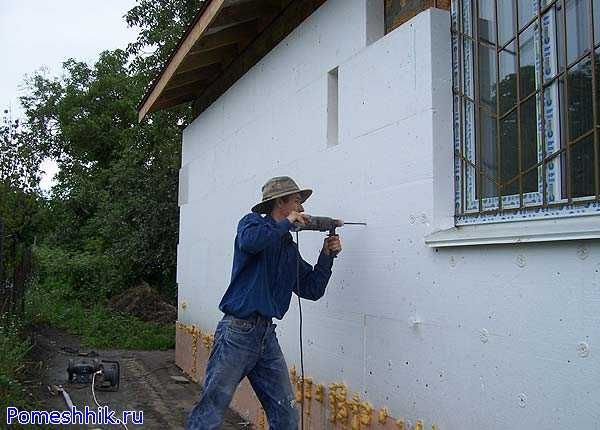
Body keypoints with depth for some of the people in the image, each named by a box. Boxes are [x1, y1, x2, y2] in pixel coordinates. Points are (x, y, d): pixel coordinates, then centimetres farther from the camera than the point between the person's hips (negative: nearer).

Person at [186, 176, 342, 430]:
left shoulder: (290, 248, 17)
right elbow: (250, 241, -26)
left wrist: (327, 256, 6)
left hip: (267, 334, 7)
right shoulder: (253, 222, -1)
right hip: (238, 331, -7)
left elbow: (312, 290, 16)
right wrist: (287, 223, -13)